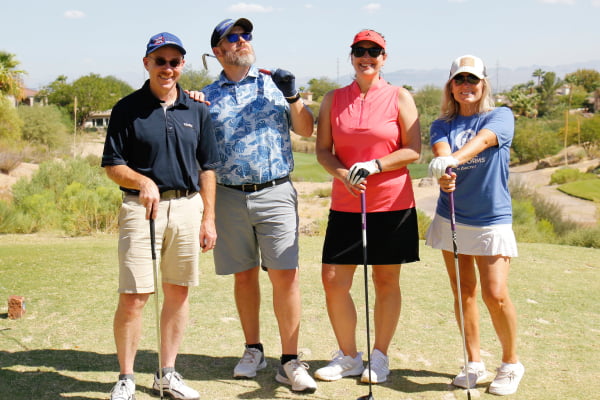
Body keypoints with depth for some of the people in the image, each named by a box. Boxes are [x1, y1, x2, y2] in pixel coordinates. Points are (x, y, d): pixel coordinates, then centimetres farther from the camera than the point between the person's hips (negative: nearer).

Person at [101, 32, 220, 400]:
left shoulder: (197, 110, 10)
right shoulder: (128, 108, 1)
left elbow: (207, 168, 12)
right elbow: (113, 166, 1)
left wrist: (208, 218, 7)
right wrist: (142, 181, -18)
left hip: (187, 207, 3)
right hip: (141, 208, -3)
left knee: (178, 292, 9)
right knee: (133, 297, -5)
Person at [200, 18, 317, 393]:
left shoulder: (274, 83, 9)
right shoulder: (207, 97, 11)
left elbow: (306, 129, 7)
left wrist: (293, 97, -9)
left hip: (275, 192, -1)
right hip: (229, 196, 2)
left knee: (285, 275, -7)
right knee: (244, 275, 9)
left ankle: (290, 361, 0)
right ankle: (253, 350, 24)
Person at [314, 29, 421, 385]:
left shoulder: (399, 97, 1)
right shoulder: (333, 100, 8)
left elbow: (414, 151, -3)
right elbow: (323, 150, 7)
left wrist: (373, 166, -15)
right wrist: (345, 175, -11)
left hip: (392, 205, -2)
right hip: (345, 206, 2)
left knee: (387, 281, 6)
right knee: (333, 280, -1)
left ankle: (380, 357, 22)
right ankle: (348, 356, 18)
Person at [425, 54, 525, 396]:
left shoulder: (500, 117, -2)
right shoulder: (442, 125, 6)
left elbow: (482, 141, -25)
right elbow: (441, 151, -16)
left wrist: (453, 159, -45)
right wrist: (443, 172, -41)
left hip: (492, 220, -3)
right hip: (451, 218, 3)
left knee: (495, 294, -9)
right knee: (464, 293, 6)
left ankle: (511, 364, 12)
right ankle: (475, 364, 20)